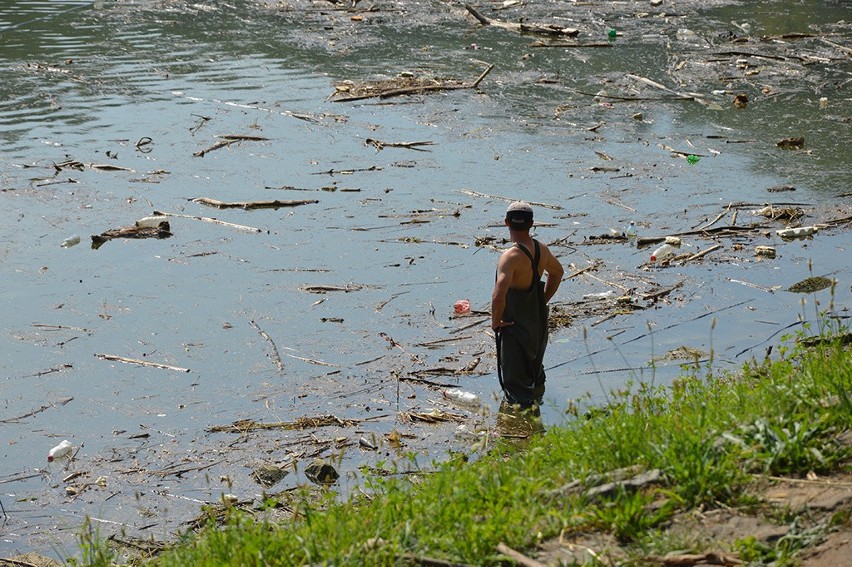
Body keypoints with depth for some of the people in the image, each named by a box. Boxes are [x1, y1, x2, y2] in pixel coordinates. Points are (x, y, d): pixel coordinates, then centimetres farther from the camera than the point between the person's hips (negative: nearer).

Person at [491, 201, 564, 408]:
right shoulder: (541, 249, -2)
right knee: (535, 373, 29)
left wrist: (495, 321, -20)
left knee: (515, 383, 4)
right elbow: (557, 272, 20)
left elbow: (499, 295, -37)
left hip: (515, 327, -8)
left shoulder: (511, 257, -27)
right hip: (538, 324, 8)